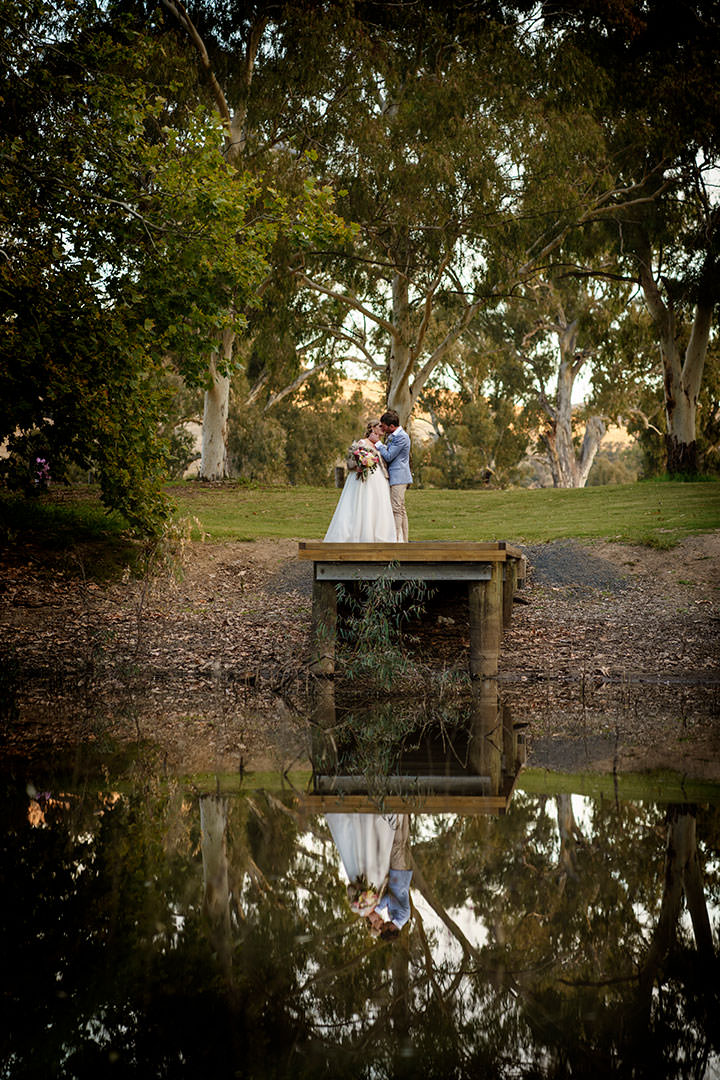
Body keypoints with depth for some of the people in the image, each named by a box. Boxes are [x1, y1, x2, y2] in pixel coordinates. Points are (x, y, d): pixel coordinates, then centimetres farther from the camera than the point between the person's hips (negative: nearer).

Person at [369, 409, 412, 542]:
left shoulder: (401, 437, -17)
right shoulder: (393, 436, 14)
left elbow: (388, 456, -17)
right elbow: (388, 452, 24)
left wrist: (377, 442, -11)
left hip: (398, 477, -10)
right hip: (396, 476, 10)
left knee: (396, 509, -9)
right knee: (401, 509, 11)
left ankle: (398, 539, -9)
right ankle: (403, 540, 15)